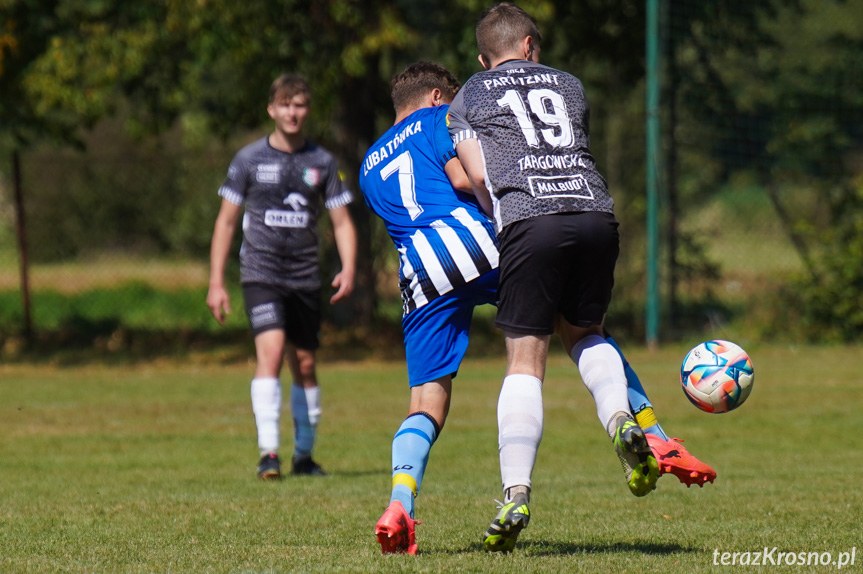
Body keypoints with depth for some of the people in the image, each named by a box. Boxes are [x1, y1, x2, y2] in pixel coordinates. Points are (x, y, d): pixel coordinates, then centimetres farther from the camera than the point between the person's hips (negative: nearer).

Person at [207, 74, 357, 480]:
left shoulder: (322, 162, 5)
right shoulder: (250, 159, 1)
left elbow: (341, 221, 7)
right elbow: (226, 220, 5)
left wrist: (348, 269, -11)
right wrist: (216, 282, 0)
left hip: (305, 277, 3)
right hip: (261, 273, -3)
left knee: (304, 364, 9)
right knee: (271, 352, -21)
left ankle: (303, 455, 23)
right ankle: (268, 453, -26)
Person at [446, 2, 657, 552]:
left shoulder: (468, 98, 20)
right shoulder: (568, 85, 28)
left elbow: (478, 177, 8)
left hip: (530, 219, -3)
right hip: (596, 212, 3)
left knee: (525, 365, -1)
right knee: (584, 333, 24)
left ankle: (516, 495, -11)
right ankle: (621, 420, -4)